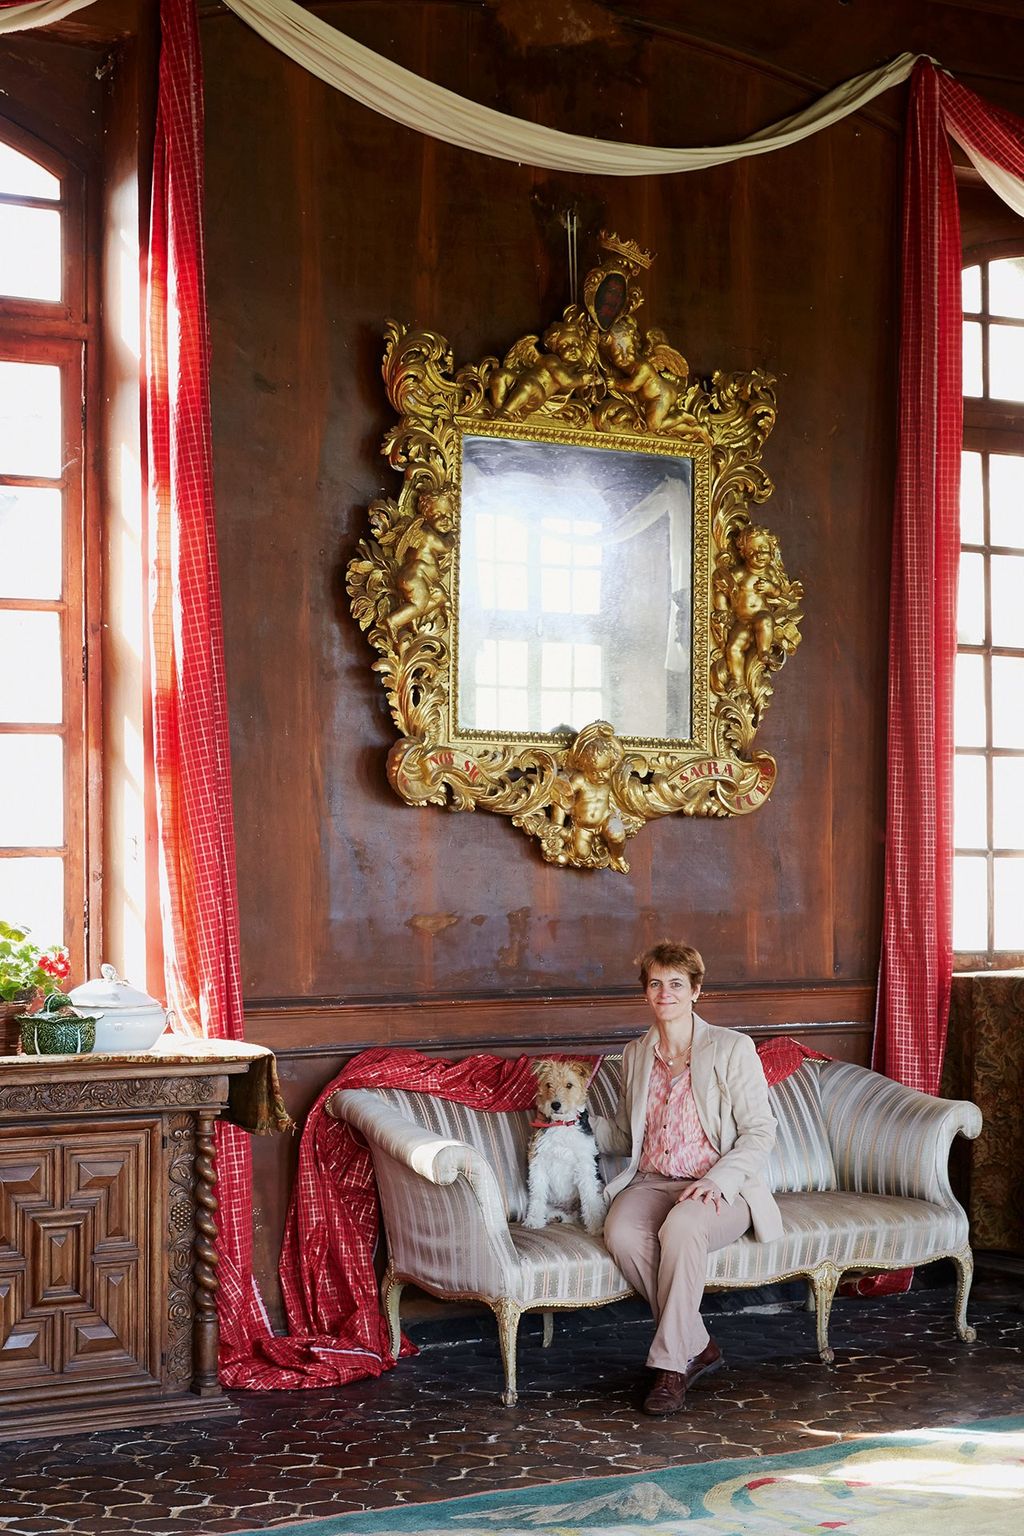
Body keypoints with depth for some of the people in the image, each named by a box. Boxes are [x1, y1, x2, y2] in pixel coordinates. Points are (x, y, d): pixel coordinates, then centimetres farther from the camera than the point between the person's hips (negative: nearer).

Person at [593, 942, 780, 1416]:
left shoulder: (732, 1048, 1)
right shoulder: (635, 1054, 16)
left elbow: (759, 1131, -3)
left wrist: (717, 1181, -18)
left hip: (719, 1189, -4)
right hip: (651, 1181, 4)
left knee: (681, 1226, -38)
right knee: (621, 1233, -31)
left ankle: (671, 1362, -25)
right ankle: (697, 1346, -15)